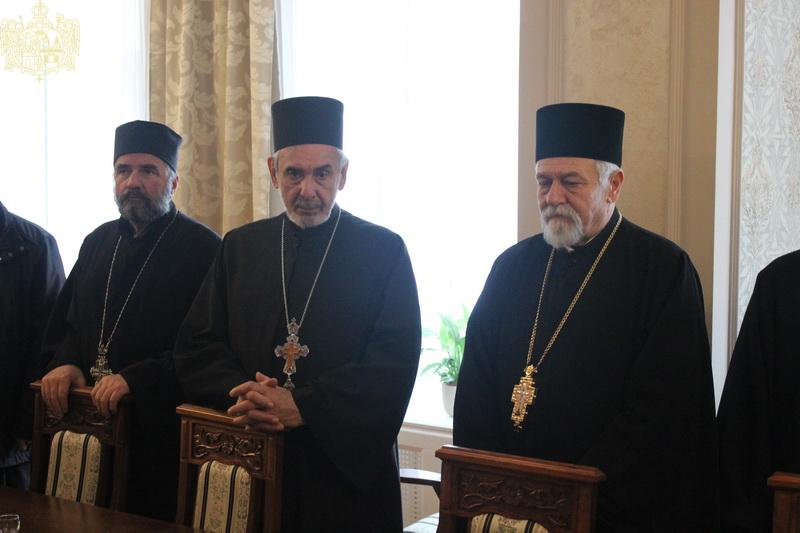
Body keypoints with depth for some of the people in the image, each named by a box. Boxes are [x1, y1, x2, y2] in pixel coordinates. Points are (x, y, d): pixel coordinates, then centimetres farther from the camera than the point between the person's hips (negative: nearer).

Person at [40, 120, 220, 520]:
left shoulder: (202, 247, -8)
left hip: (159, 425, -6)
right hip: (90, 419, 6)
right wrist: (66, 363, -1)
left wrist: (136, 378, -22)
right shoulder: (98, 242, 12)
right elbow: (68, 322, 19)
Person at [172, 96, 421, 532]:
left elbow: (394, 365, -11)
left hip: (345, 468, -2)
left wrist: (300, 406, -20)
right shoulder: (240, 247, 7)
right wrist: (243, 392, -15)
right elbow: (194, 348, 5)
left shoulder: (385, 251, -3)